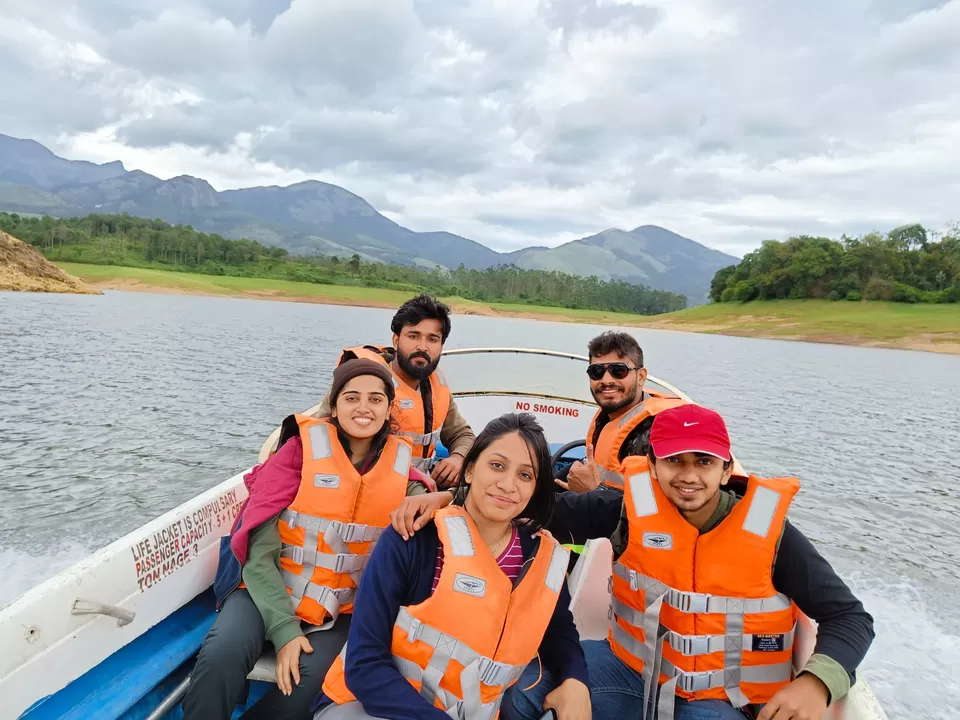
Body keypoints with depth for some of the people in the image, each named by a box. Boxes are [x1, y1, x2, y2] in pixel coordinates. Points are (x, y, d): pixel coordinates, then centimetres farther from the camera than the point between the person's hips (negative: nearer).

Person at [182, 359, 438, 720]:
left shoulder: (399, 464, -2)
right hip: (268, 590, -1)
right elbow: (259, 550, -12)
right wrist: (283, 629, -21)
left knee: (308, 680, -26)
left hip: (340, 608, 2)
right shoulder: (302, 448, -11)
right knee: (223, 653, -29)